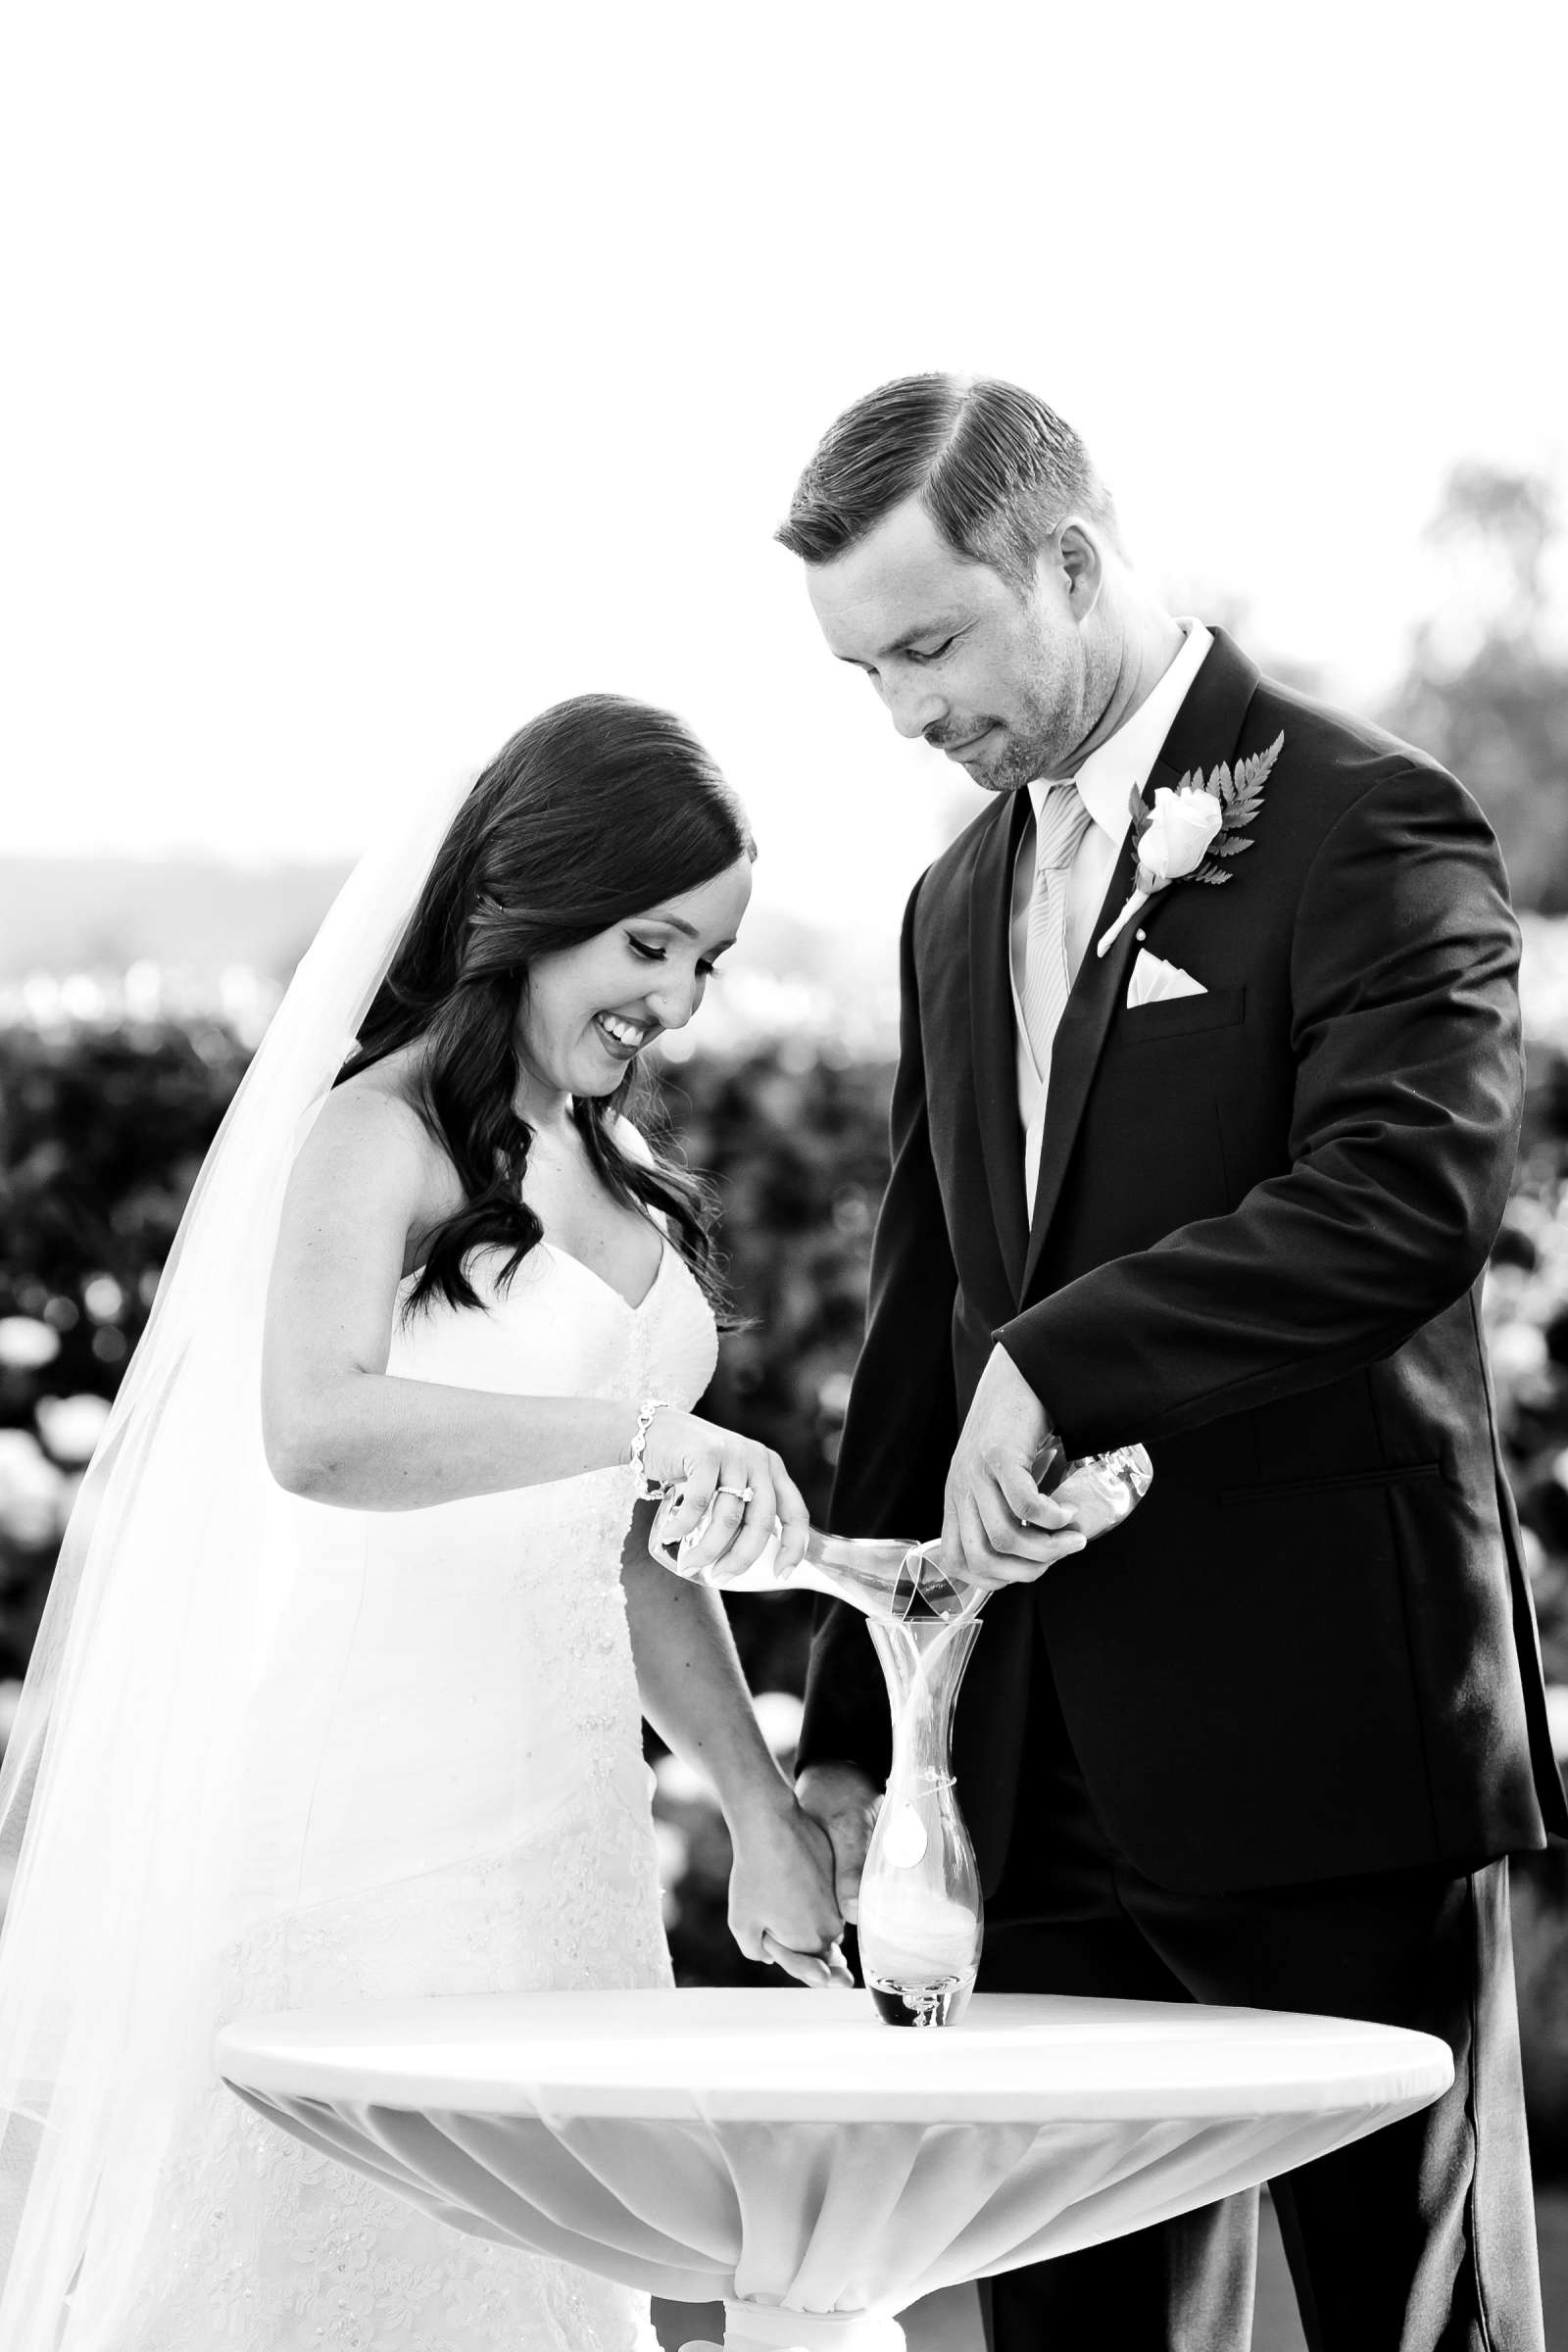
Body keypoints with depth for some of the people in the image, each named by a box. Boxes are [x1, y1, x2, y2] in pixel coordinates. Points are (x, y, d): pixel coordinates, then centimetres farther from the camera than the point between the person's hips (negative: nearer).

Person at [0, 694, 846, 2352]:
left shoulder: (612, 1167, 15)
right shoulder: (382, 1132, -9)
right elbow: (315, 1433, -28)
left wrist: (761, 1809, 17)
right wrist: (636, 1427, -38)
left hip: (557, 1809, 7)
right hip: (373, 1802, -7)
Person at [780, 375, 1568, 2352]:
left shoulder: (1364, 827, -7)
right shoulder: (958, 903, 17)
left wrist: (1064, 1359, -26)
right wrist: (850, 1731, 16)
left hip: (1325, 1739, -7)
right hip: (1050, 1768, 7)